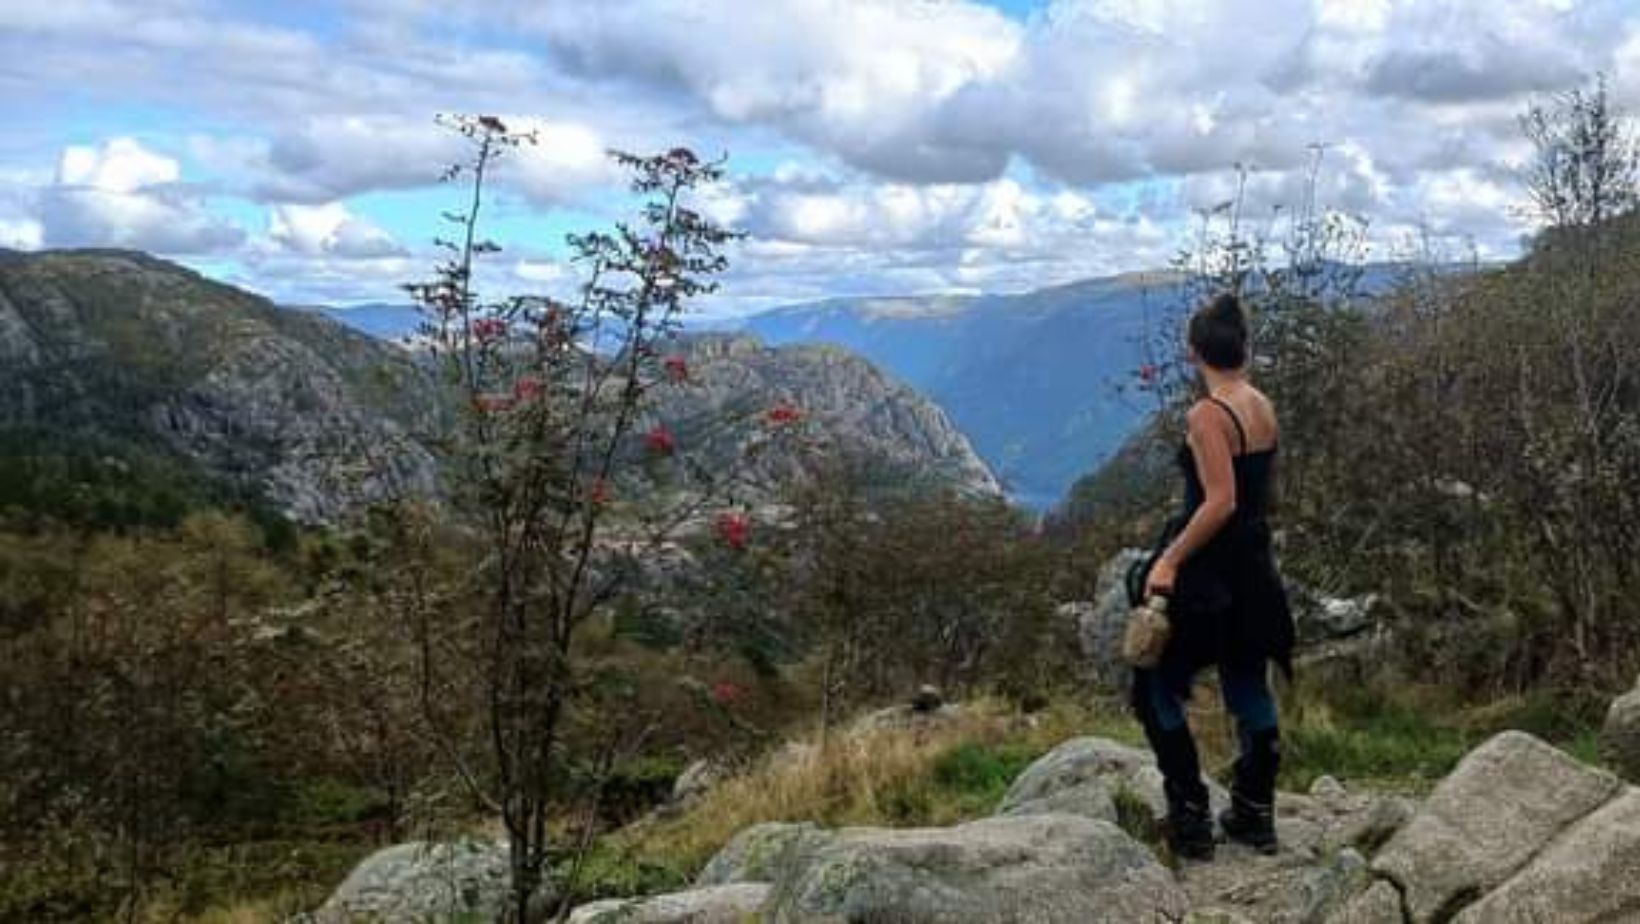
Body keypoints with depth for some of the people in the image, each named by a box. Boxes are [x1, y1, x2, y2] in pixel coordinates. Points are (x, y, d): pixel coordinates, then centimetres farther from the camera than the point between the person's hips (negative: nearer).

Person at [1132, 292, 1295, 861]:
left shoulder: (1207, 415, -19)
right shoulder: (1264, 409, 5)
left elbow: (1221, 501, -26)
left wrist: (1170, 559, -23)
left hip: (1206, 571, -8)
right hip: (1254, 566, 8)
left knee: (1159, 690, 6)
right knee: (1249, 688, 17)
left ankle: (1190, 823, 8)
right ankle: (1255, 816, 26)